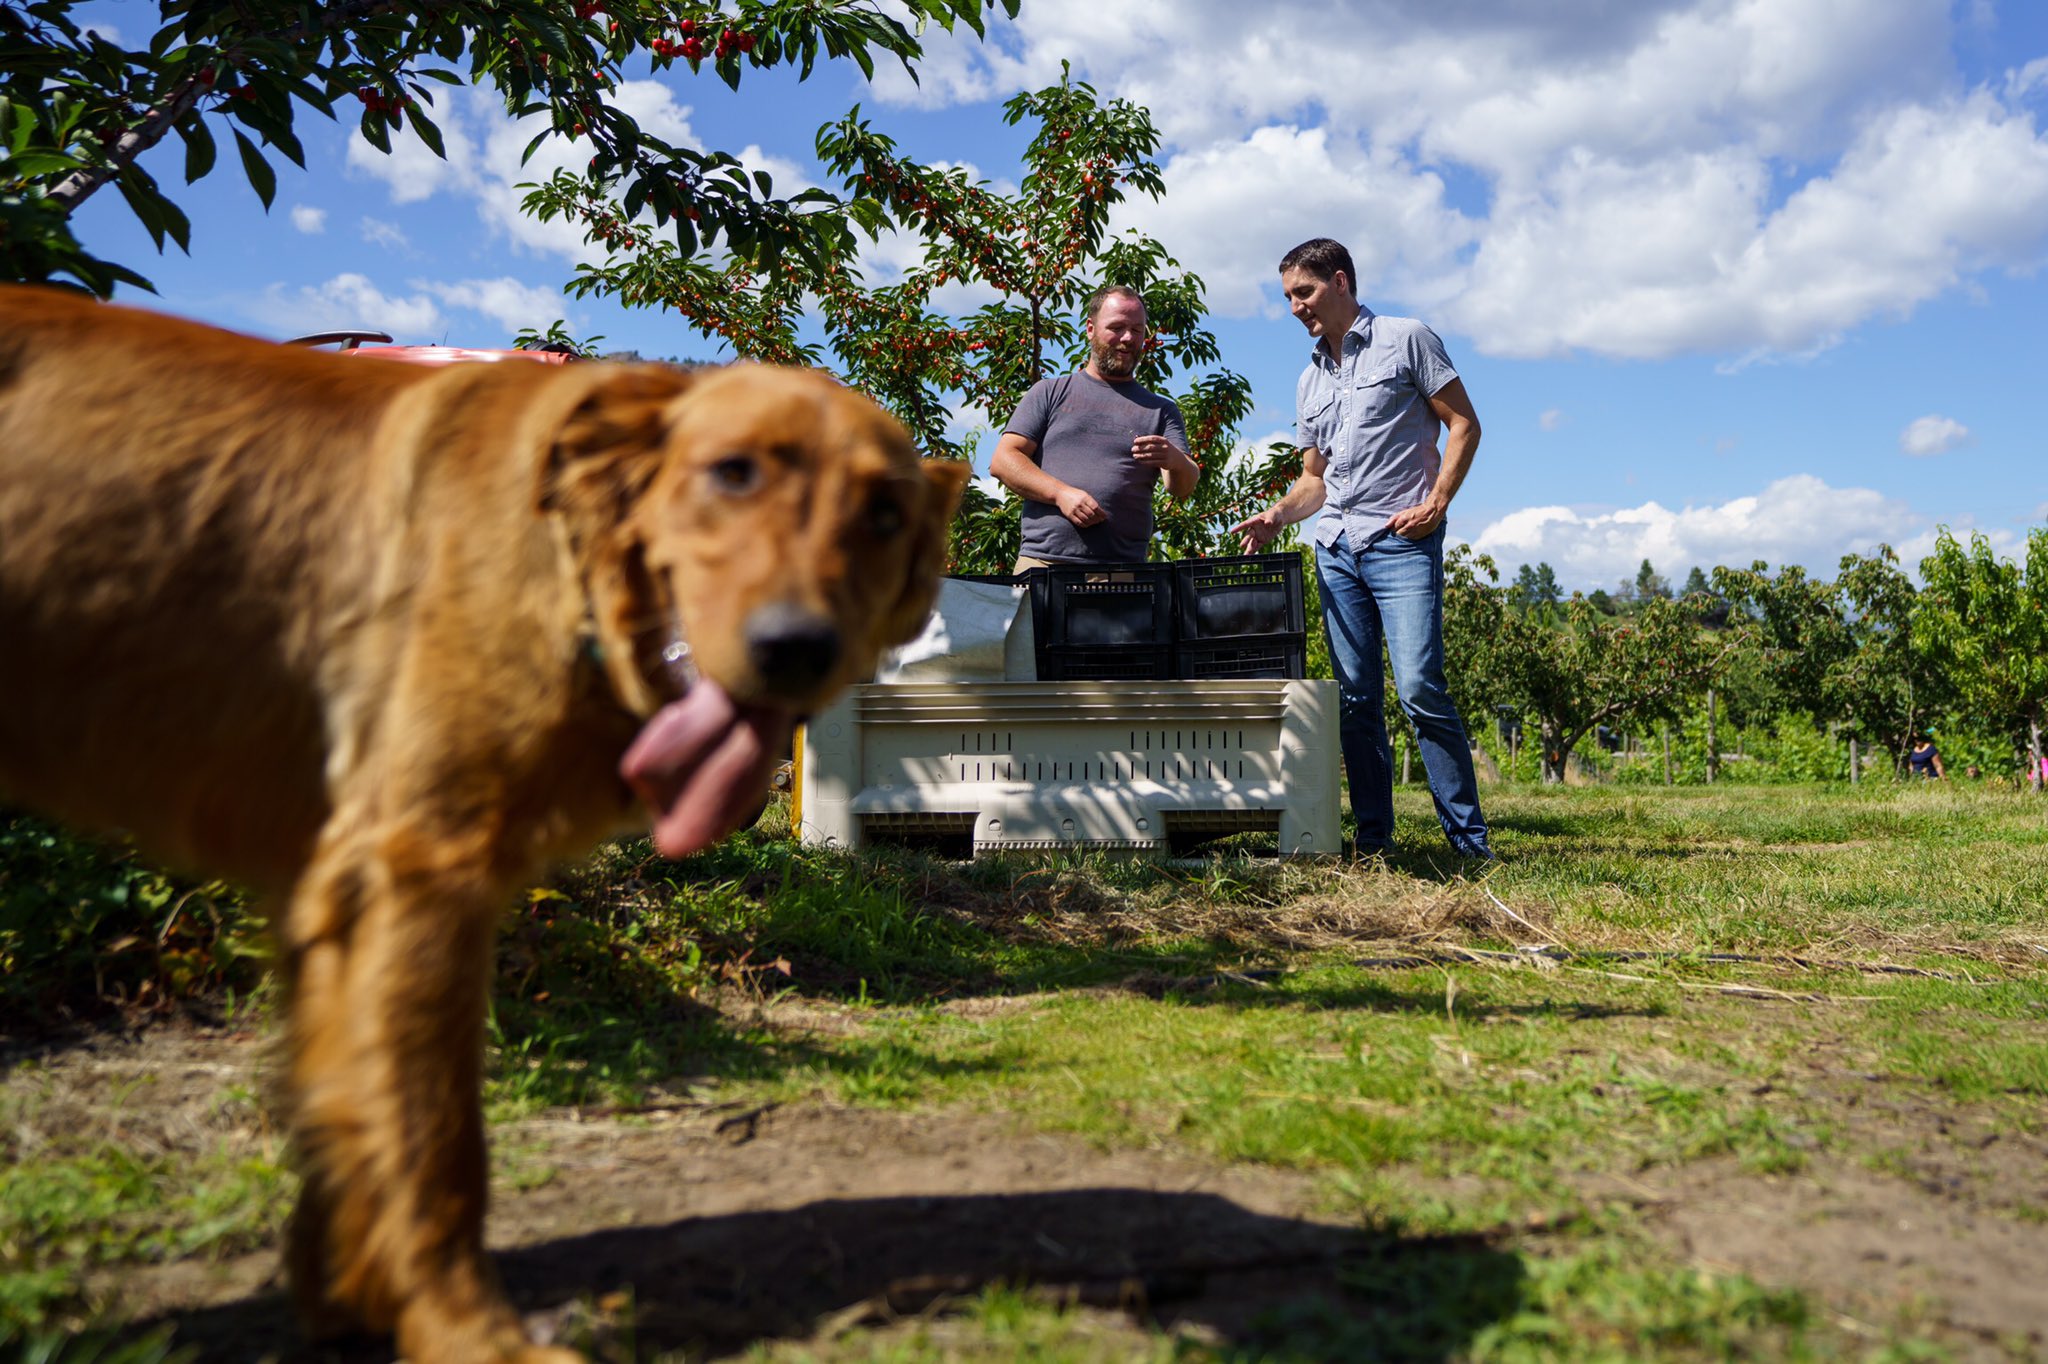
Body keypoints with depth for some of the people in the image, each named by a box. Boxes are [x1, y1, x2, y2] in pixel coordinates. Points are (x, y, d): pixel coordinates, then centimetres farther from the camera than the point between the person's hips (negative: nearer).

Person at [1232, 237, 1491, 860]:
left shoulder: (1406, 340, 5)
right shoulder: (1311, 380, 22)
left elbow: (1463, 423, 1)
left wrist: (1437, 502, -11)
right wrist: (1277, 515, 4)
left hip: (1401, 541, -6)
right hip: (1335, 546, 6)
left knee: (1420, 688, -15)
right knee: (1354, 698, 3)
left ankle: (1470, 841, -7)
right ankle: (1373, 839, 9)